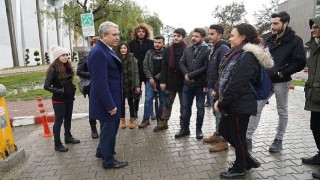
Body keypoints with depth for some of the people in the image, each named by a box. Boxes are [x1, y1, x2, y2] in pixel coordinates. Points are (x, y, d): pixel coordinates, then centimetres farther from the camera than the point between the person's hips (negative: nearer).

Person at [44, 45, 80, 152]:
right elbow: (46, 86, -18)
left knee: (68, 119, 18)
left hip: (69, 99, 7)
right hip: (59, 100, -7)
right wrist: (59, 91, -24)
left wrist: (72, 89, 5)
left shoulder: (68, 67, 6)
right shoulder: (53, 69, -15)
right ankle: (57, 144, 14)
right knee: (59, 121, 3)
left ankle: (68, 137, 35)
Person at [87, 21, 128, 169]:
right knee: (109, 129, 6)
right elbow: (100, 82, -25)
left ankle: (102, 151, 43)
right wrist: (110, 105, -23)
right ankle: (108, 160, 26)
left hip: (111, 99, 10)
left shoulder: (106, 50, 10)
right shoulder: (98, 52, -22)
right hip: (107, 101, -10)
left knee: (110, 128, 23)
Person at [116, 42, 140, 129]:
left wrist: (137, 85, -9)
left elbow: (136, 73, -4)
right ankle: (122, 120, 27)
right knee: (121, 103, 12)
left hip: (130, 85, -1)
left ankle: (132, 120, 25)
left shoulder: (132, 58, -3)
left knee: (131, 102, 10)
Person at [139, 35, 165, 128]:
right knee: (148, 99, -3)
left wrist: (156, 78, -13)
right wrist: (150, 78, -9)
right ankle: (146, 119, 6)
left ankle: (160, 118, 23)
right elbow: (145, 67, 3)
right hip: (150, 80, 2)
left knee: (162, 100, 7)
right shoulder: (149, 53, 7)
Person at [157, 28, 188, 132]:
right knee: (167, 104, 13)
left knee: (184, 104, 11)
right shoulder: (168, 50, 4)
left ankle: (184, 125, 25)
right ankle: (163, 123, 24)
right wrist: (163, 81, -5)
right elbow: (164, 67, 1)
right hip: (170, 81, 3)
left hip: (183, 82, -2)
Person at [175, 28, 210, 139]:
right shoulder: (187, 49, 8)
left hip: (200, 84, -4)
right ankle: (185, 128, 26)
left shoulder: (207, 50, -9)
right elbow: (181, 63, 4)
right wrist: (186, 74, -13)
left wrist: (191, 75, -17)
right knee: (186, 106, 12)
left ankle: (198, 130, 22)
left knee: (200, 107, 8)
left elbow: (206, 67, -17)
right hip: (187, 83, 5)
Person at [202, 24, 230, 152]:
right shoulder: (213, 49, 15)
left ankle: (223, 141, 9)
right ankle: (217, 134, 32)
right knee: (216, 113, 18)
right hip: (212, 87, 9)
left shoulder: (224, 49, -14)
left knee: (221, 114, -2)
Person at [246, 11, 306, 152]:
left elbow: (300, 63, -12)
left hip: (281, 82, -5)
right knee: (256, 108, 1)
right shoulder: (270, 40, 10)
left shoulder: (295, 41, -6)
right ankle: (248, 137, 8)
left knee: (282, 111, 9)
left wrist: (282, 72, -20)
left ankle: (278, 140, 22)